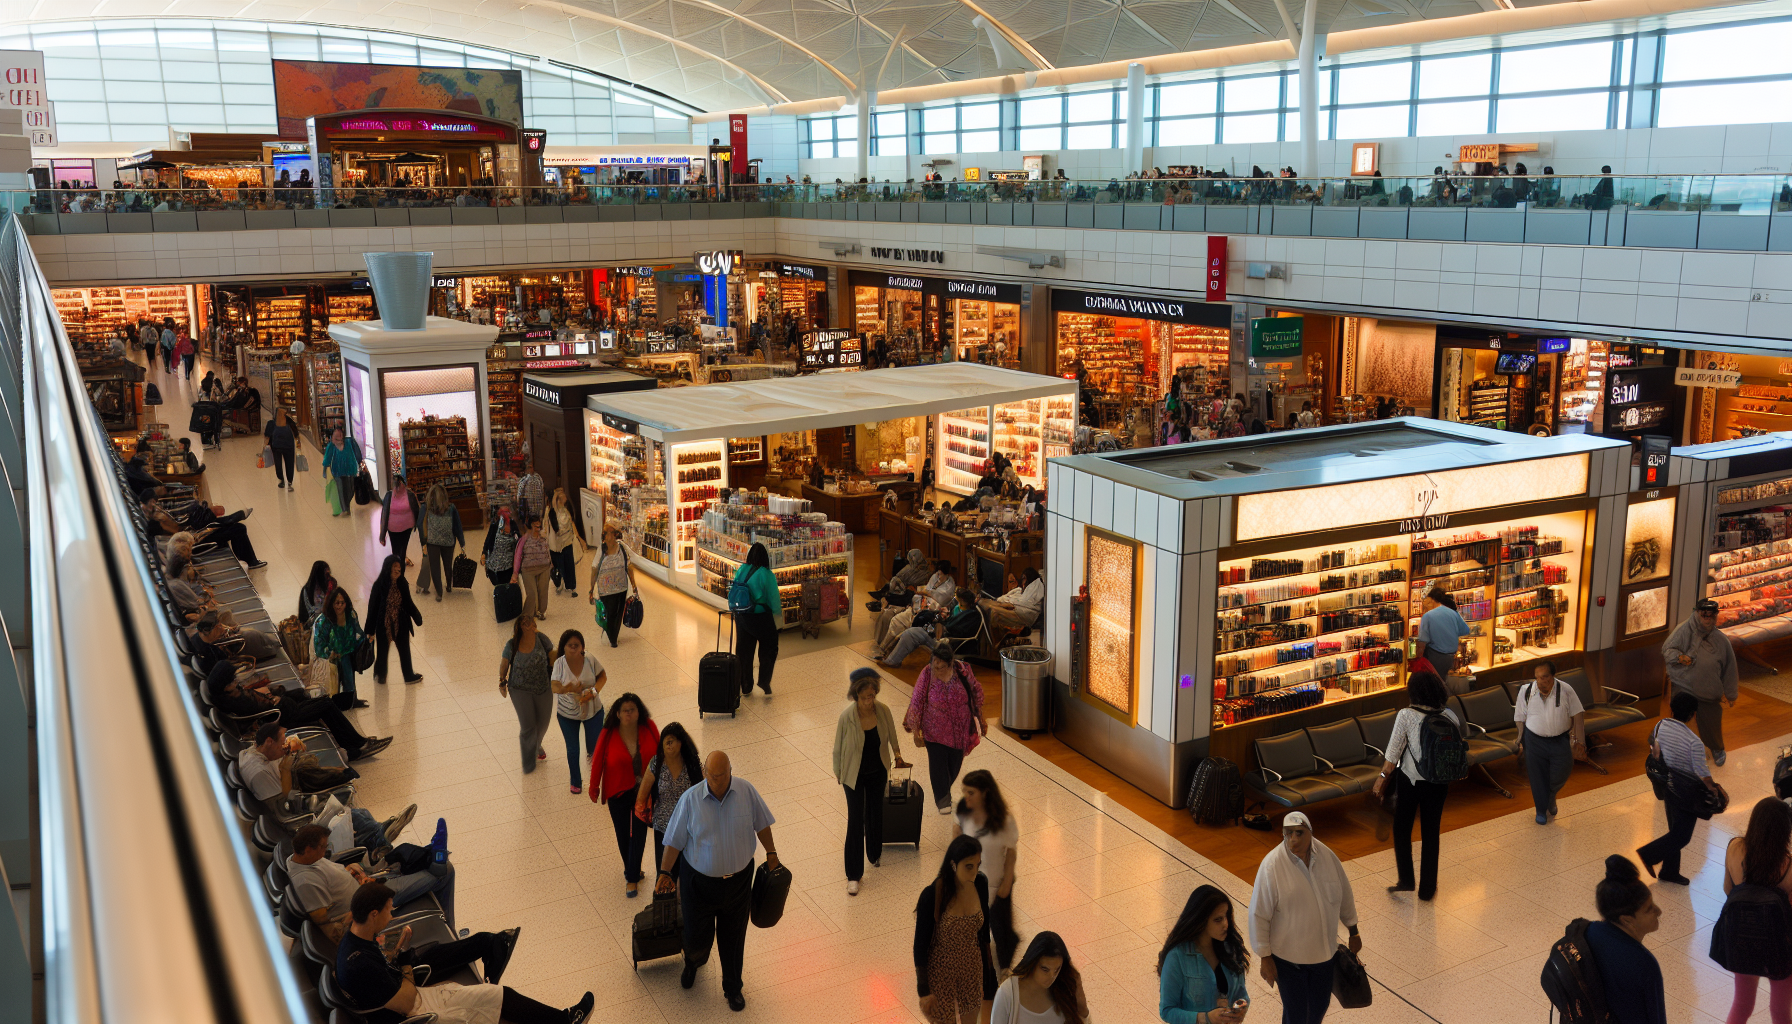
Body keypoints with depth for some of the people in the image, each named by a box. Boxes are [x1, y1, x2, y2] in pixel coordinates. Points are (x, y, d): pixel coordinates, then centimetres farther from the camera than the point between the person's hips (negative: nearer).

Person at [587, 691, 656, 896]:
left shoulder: (648, 728, -14)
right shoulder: (608, 734, -17)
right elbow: (598, 760, -6)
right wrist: (594, 787, 2)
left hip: (644, 791, 0)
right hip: (618, 792, 0)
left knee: (639, 833, 3)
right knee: (622, 833, 13)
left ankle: (632, 878, 15)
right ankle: (631, 869, 36)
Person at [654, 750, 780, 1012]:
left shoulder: (746, 791, -14)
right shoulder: (690, 799, -18)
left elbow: (761, 825, 1)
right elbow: (674, 841, -9)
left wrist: (771, 854, 7)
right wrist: (665, 873, -9)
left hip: (738, 880, 1)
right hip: (699, 881, -1)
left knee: (733, 938, 15)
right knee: (696, 935, 13)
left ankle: (732, 988, 39)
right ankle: (693, 963, 51)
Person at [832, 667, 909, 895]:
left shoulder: (883, 710, -17)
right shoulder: (847, 716, -26)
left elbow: (891, 736, 3)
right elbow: (838, 748, -12)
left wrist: (897, 754, -9)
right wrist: (838, 773, -3)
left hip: (878, 773, 4)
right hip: (855, 775, -3)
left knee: (875, 814, 23)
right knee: (855, 822, 1)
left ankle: (875, 854, 50)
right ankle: (853, 875, 13)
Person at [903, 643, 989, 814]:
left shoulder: (963, 670, -15)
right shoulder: (927, 674, -20)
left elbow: (977, 693, 1)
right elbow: (916, 702, -12)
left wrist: (980, 719, 7)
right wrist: (915, 731, -10)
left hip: (959, 729, 2)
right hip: (935, 732, -2)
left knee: (955, 764, 16)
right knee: (938, 765, -1)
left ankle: (944, 791, 44)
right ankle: (942, 800, 21)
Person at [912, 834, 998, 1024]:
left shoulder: (980, 884, -13)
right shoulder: (932, 895, -28)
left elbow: (983, 929, 3)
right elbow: (920, 945, -17)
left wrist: (986, 967, 11)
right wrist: (923, 990, -12)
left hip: (972, 968, 4)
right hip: (940, 972, -4)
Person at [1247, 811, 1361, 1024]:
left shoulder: (1327, 856, -10)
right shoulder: (1272, 865, -24)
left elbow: (1345, 895, 7)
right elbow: (1259, 915, -17)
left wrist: (1353, 931, 15)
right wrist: (1265, 958, -14)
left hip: (1324, 951, 5)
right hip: (1288, 956, -5)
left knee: (1320, 1005, 22)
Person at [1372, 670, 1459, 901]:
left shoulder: (1406, 716, -17)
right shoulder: (1450, 716, -8)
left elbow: (1394, 751, -13)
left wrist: (1383, 776, 0)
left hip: (1409, 780, -3)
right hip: (1438, 783, 3)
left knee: (1402, 828, 17)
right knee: (1431, 832, 14)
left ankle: (1406, 880, 17)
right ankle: (1427, 888, 21)